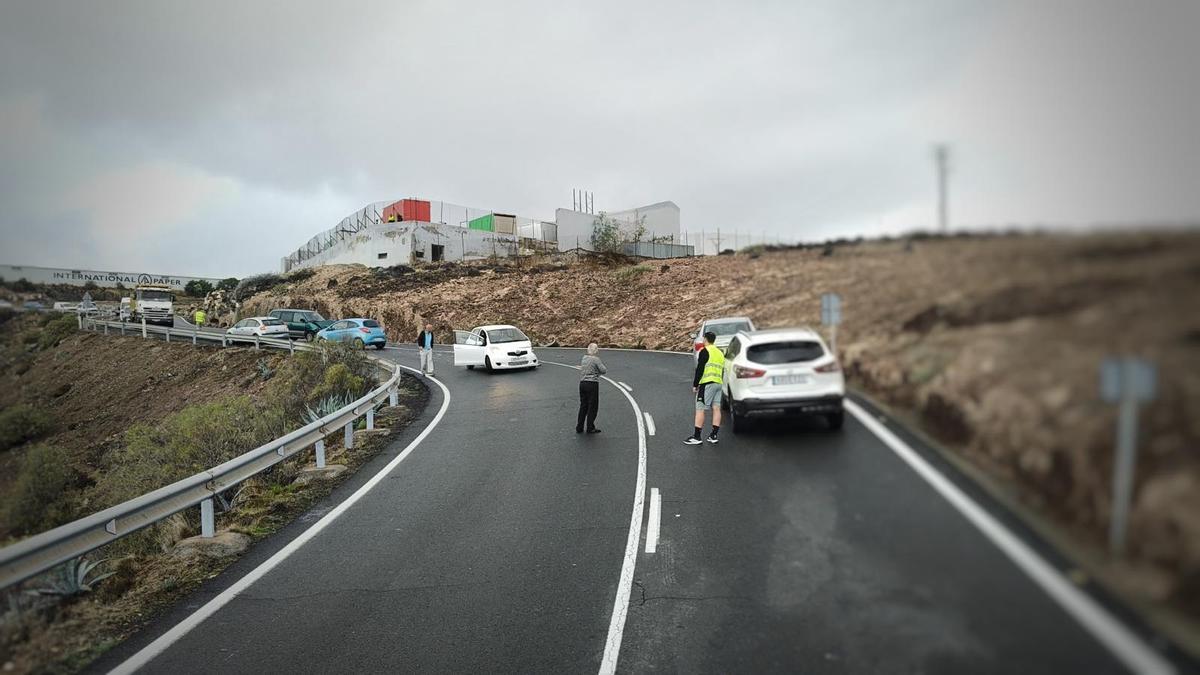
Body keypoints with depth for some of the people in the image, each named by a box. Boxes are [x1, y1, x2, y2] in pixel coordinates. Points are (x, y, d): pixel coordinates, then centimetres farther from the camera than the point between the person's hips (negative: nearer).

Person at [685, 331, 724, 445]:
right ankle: (714, 435, 6)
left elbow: (700, 369, -11)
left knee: (700, 409, -7)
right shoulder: (720, 353, 20)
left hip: (707, 383, -8)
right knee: (716, 408, 6)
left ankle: (696, 436, -9)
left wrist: (695, 384, -8)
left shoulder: (705, 351, -5)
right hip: (718, 383, 8)